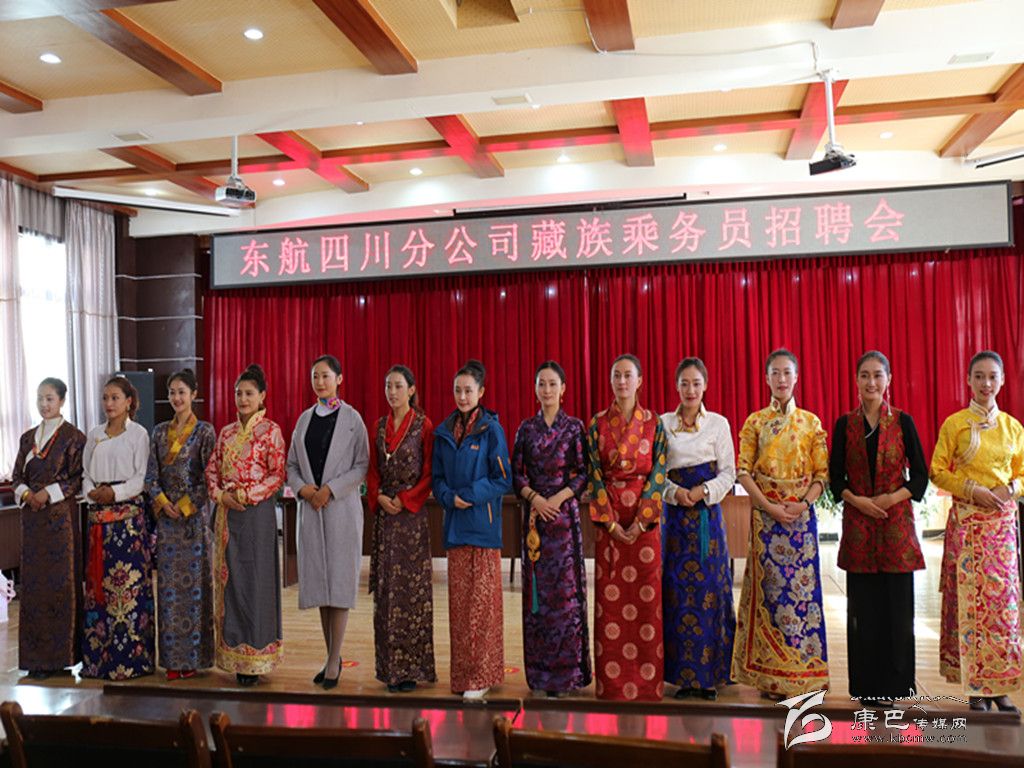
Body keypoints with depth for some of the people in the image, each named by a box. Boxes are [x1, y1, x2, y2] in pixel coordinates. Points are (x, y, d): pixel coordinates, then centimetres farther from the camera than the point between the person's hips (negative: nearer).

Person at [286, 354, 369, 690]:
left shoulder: (352, 418, -1)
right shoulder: (304, 418, 12)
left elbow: (362, 465, -6)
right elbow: (292, 464, 14)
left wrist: (330, 489, -14)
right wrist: (302, 488, -5)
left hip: (342, 508, -4)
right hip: (310, 509, 5)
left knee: (339, 581, -4)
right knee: (318, 581, 7)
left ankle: (334, 660, 1)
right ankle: (331, 655, 18)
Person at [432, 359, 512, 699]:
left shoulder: (491, 429, -3)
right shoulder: (444, 432, 11)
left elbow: (503, 479, -5)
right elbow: (437, 477, 13)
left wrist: (471, 496, -15)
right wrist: (449, 498, -7)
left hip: (483, 525, -4)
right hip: (455, 525, 5)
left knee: (481, 601, -2)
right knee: (458, 602, 7)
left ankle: (482, 676, 5)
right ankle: (461, 673, 16)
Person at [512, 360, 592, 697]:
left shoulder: (574, 427, 2)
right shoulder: (526, 429, 8)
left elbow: (584, 473, -2)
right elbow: (516, 473, 6)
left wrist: (558, 498, -13)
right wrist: (535, 497, -9)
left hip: (564, 514, -2)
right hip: (534, 515, 3)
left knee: (564, 587, -4)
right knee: (537, 587, 5)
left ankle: (565, 670, 5)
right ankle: (538, 670, 13)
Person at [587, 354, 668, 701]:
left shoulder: (654, 423, 3)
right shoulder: (598, 424, 5)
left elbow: (658, 474, -2)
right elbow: (595, 474, 0)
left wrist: (641, 520, -12)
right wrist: (610, 522, -9)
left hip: (645, 518, 0)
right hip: (609, 518, 1)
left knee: (646, 595, 0)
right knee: (610, 595, 2)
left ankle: (647, 679, 10)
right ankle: (613, 679, 10)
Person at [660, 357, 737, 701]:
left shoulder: (719, 423, 5)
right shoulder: (662, 423, 7)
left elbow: (729, 472, 4)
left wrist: (704, 490, -11)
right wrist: (675, 491, -10)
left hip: (708, 512, -1)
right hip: (674, 512, 1)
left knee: (710, 588, -2)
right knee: (676, 589, -1)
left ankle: (709, 674, 7)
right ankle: (683, 673, 8)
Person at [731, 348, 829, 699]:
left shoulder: (811, 421, 8)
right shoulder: (755, 422, 5)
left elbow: (822, 473, 3)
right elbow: (743, 471, -1)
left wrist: (803, 503, -13)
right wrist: (769, 506, -12)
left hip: (802, 512, 1)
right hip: (765, 512, -1)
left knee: (802, 587, 0)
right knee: (770, 588, -1)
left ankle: (804, 672, 11)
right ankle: (772, 677, 7)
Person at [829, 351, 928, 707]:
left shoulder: (903, 422, 3)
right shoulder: (845, 424, 4)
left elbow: (920, 476, 2)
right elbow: (836, 477, 5)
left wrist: (892, 498, -13)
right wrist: (857, 500, -11)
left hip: (897, 523, 0)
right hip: (858, 524, 1)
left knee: (897, 603, 1)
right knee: (863, 605, 3)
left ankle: (893, 683, 14)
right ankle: (868, 685, 14)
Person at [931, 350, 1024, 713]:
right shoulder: (954, 424, 0)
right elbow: (938, 472, -1)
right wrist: (972, 490, -13)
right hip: (967, 520, -3)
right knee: (970, 598, -2)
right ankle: (976, 688, 7)